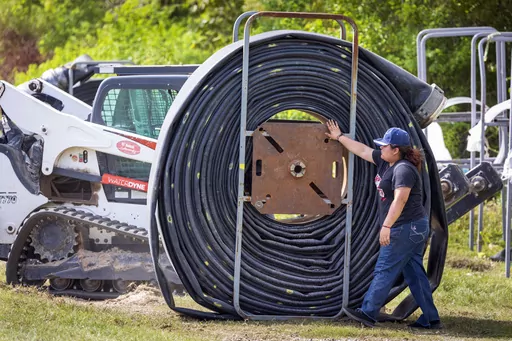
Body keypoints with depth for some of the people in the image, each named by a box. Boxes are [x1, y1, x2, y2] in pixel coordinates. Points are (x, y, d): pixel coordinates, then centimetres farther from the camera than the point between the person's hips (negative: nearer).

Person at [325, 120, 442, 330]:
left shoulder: (404, 169, -18)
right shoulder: (385, 162, 10)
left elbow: (399, 201, -28)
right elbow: (362, 150, 22)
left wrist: (386, 226, -32)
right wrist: (339, 137, 30)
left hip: (406, 229, -10)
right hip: (413, 229, 10)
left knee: (384, 271, -4)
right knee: (415, 274, 8)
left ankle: (368, 313, 1)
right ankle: (430, 319, 8)